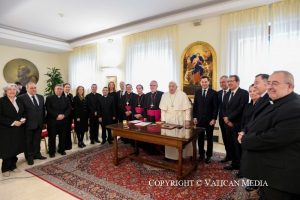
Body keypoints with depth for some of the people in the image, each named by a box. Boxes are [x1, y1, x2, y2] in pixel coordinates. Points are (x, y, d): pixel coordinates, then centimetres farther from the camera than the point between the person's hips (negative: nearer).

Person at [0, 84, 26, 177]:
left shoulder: (19, 100, 8)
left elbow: (24, 112, 15)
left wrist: (23, 119, -5)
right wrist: (12, 122, -19)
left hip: (18, 129, 5)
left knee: (15, 148, 11)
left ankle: (13, 166, 26)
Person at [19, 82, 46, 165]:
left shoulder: (41, 97, 8)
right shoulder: (21, 98, -10)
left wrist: (43, 121, 10)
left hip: (39, 124, 5)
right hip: (28, 124, -5)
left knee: (37, 140, 17)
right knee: (28, 142, 11)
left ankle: (37, 154, 32)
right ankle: (29, 157, 25)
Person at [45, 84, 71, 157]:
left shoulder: (66, 99, 11)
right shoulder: (49, 98, -1)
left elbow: (69, 109, 5)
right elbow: (48, 109, -10)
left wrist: (63, 115, -12)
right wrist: (57, 115, -18)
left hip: (63, 121, 3)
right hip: (52, 121, -3)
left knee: (62, 136, 10)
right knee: (52, 137, 5)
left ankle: (62, 150, 24)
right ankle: (52, 152, 17)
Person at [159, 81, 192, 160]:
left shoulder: (182, 95, -4)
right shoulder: (164, 95, 4)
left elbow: (187, 108, -5)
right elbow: (163, 109, 3)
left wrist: (187, 120, -9)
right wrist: (163, 120, -2)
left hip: (180, 120, -2)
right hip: (168, 120, 2)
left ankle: (182, 155, 19)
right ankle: (169, 155, 18)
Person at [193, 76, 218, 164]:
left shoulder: (213, 93, -3)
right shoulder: (197, 92, 6)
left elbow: (215, 107, -5)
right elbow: (195, 106, 7)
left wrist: (214, 119, -11)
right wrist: (194, 117, 1)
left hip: (209, 120, -2)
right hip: (199, 119, 3)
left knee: (209, 138, 9)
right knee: (200, 138, 9)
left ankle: (208, 156, 21)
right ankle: (201, 154, 22)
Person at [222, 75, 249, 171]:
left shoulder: (244, 93, -8)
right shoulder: (227, 94, 15)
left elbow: (241, 108, -17)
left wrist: (229, 118, -13)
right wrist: (225, 118, -4)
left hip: (238, 124, -6)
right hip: (228, 124, 7)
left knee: (238, 146, 2)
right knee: (231, 145, 13)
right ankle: (234, 163, 27)